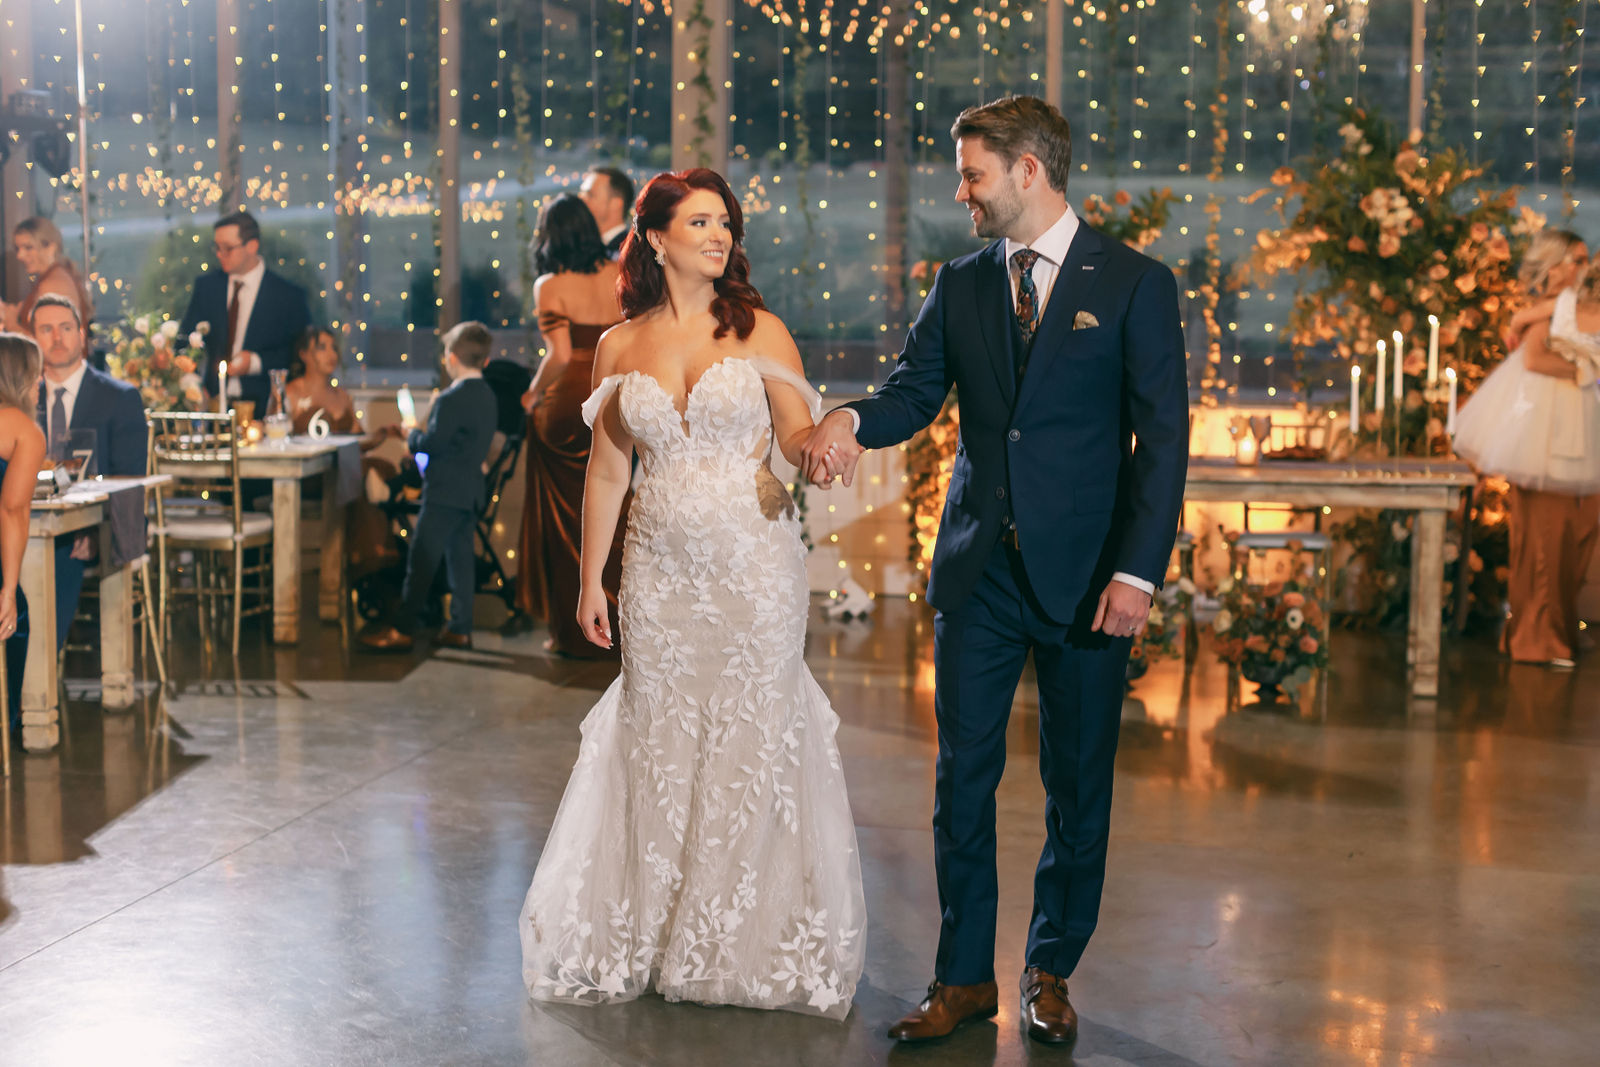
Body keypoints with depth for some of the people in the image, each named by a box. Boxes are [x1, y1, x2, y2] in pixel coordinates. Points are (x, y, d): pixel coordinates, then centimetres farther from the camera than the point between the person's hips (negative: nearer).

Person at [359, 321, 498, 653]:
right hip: (471, 491, 9)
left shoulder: (452, 399, -17)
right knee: (460, 559, 11)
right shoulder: (486, 396, 11)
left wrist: (412, 435, 0)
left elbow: (432, 443, -19)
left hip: (445, 493, -9)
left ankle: (402, 630, -4)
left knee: (421, 561, -6)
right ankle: (460, 629, 13)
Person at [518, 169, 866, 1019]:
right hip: (660, 572, 2)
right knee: (658, 747, 7)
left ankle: (750, 941, 16)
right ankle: (652, 938, 21)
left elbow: (802, 440, -3)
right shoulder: (620, 347, 6)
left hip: (754, 563, -2)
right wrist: (590, 581, 10)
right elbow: (607, 472, 10)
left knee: (752, 741, 3)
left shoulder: (759, 332, 0)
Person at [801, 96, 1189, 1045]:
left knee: (1078, 786, 7)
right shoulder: (962, 285, 10)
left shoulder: (1134, 283, -3)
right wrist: (853, 419, -18)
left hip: (1085, 576, -3)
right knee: (963, 777, 4)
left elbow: (1163, 438, -7)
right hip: (980, 571, 3)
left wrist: (1140, 571, -14)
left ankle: (1052, 972, 23)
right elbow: (915, 391, 5)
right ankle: (965, 976, 15)